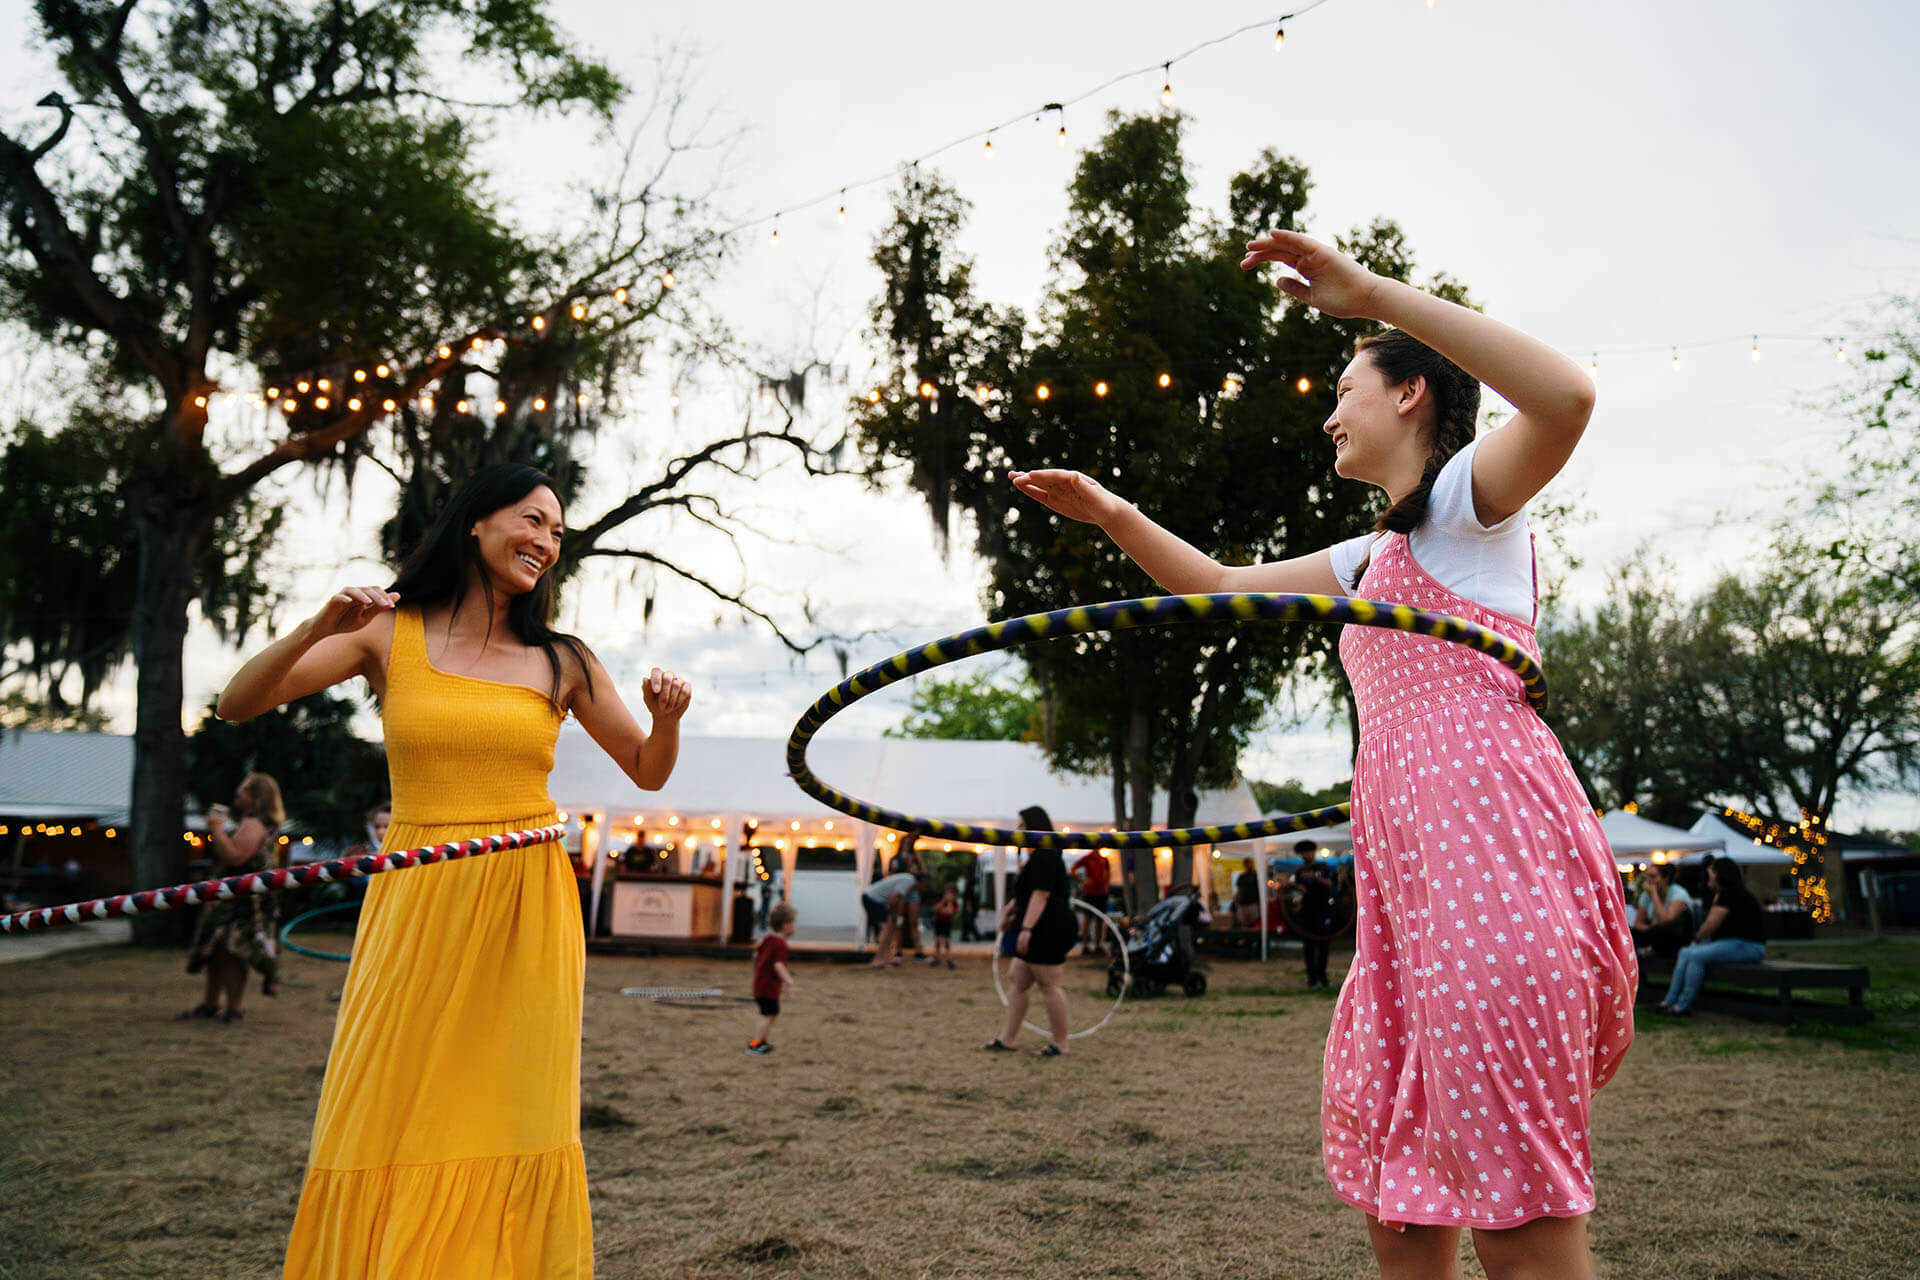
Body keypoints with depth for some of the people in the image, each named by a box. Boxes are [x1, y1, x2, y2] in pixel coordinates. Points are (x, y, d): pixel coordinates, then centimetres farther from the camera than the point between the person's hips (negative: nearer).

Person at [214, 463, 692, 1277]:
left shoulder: (563, 663, 7)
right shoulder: (389, 636, 3)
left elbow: (648, 773, 13)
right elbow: (237, 705, -2)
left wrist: (667, 719, -8)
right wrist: (319, 629, -18)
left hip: (525, 911, 1)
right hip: (417, 905, -1)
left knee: (516, 1126, 4)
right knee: (389, 1126, 1)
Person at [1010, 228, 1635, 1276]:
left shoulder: (1467, 494, 3)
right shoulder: (1374, 556, 28)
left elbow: (1566, 395, -20)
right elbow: (1222, 588, 31)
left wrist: (1372, 293, -22)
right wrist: (1115, 517, 18)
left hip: (1488, 833, -9)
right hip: (1407, 871, 9)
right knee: (1377, 1144, 11)